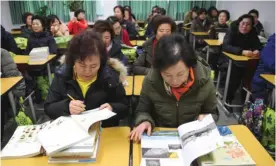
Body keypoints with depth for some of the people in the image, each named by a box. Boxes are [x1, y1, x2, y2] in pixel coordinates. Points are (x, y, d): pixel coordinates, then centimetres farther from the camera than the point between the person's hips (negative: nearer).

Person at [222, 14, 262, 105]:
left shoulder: (253, 34, -2)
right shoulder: (232, 30, -14)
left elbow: (259, 47, -6)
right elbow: (225, 46, -27)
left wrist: (257, 51, -31)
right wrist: (242, 51, -39)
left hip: (246, 61, 4)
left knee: (253, 70, -21)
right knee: (235, 73, -29)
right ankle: (228, 98, -7)